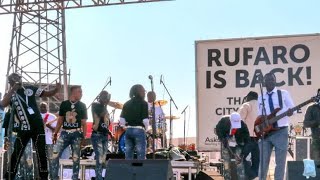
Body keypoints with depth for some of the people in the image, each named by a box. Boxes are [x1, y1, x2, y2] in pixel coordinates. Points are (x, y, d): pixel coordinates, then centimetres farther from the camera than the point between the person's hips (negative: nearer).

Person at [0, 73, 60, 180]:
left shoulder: (30, 89, 7)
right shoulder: (11, 95, 6)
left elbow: (47, 94, 5)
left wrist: (56, 89, -15)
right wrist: (13, 89, -14)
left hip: (37, 126, 0)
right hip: (23, 129, 1)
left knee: (41, 153, 1)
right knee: (17, 153, 5)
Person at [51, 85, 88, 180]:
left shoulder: (82, 106, 5)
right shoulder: (64, 104, 6)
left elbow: (84, 123, 5)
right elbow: (60, 120, 12)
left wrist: (83, 137, -1)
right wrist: (55, 134, 9)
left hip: (76, 134, 0)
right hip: (64, 133, 0)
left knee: (76, 158, 2)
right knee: (55, 155, -8)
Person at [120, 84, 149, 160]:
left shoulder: (127, 104, 10)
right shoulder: (143, 103, -4)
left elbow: (122, 121, 3)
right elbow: (145, 120, -12)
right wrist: (145, 128, 7)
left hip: (128, 130, 5)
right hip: (139, 131, -5)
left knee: (128, 156, 8)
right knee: (141, 156, -4)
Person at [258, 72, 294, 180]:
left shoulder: (283, 93, 3)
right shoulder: (260, 97, 12)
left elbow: (292, 108, 0)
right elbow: (260, 115, 15)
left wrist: (290, 112, -23)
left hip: (280, 131, -3)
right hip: (265, 132, 3)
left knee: (280, 162, 1)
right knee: (263, 161, 4)